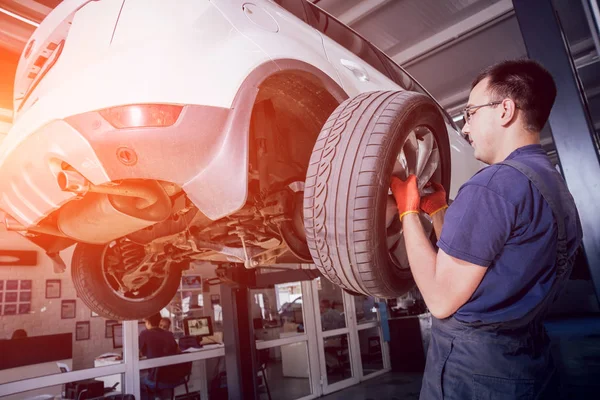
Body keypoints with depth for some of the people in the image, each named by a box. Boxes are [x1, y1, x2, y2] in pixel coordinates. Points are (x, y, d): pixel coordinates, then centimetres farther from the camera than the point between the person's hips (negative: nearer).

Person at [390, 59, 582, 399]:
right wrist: (438, 210, 10)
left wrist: (409, 212, -12)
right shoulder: (557, 187, 7)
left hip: (470, 367, -8)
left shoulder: (494, 185, -22)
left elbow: (441, 299, -20)